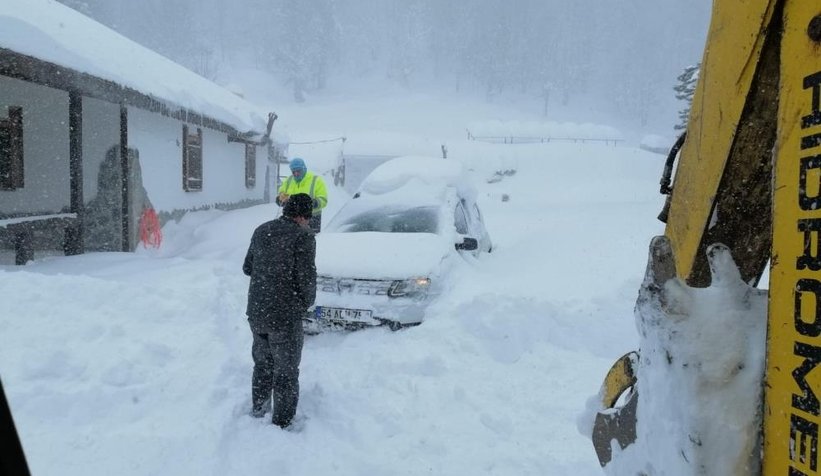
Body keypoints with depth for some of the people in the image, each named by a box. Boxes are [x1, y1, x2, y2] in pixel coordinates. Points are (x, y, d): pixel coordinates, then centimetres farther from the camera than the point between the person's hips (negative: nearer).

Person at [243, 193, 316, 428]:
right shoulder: (303, 235, -15)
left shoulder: (261, 230, 5)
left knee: (262, 362, 26)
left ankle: (258, 408, 42)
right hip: (285, 316, -6)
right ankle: (282, 423, 20)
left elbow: (247, 268, 14)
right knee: (286, 372, 9)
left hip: (256, 313, 6)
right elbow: (306, 277, -18)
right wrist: (307, 302, 0)